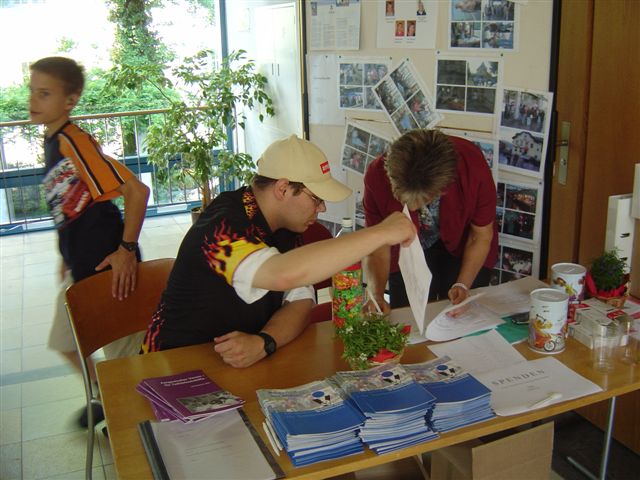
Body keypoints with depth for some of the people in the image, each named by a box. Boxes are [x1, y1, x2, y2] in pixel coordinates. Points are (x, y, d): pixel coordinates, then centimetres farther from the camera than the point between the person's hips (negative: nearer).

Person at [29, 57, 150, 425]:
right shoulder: (54, 142, 7)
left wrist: (127, 249, -23)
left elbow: (136, 191, -27)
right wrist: (69, 256, 20)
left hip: (107, 267, -10)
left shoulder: (74, 142, -21)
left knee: (123, 351, 7)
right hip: (81, 267, 10)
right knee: (65, 342, 23)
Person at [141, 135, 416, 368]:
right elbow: (284, 274, -42)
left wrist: (263, 343, -24)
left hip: (244, 362, 7)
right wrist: (379, 234, -36)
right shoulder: (226, 225, -24)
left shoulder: (284, 227, 3)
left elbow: (300, 301, -3)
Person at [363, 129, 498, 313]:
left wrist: (463, 285, -24)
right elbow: (377, 247, -22)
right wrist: (377, 296, -37)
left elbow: (481, 236, -16)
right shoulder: (378, 175, -33)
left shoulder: (474, 168, -35)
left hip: (463, 247, 0)